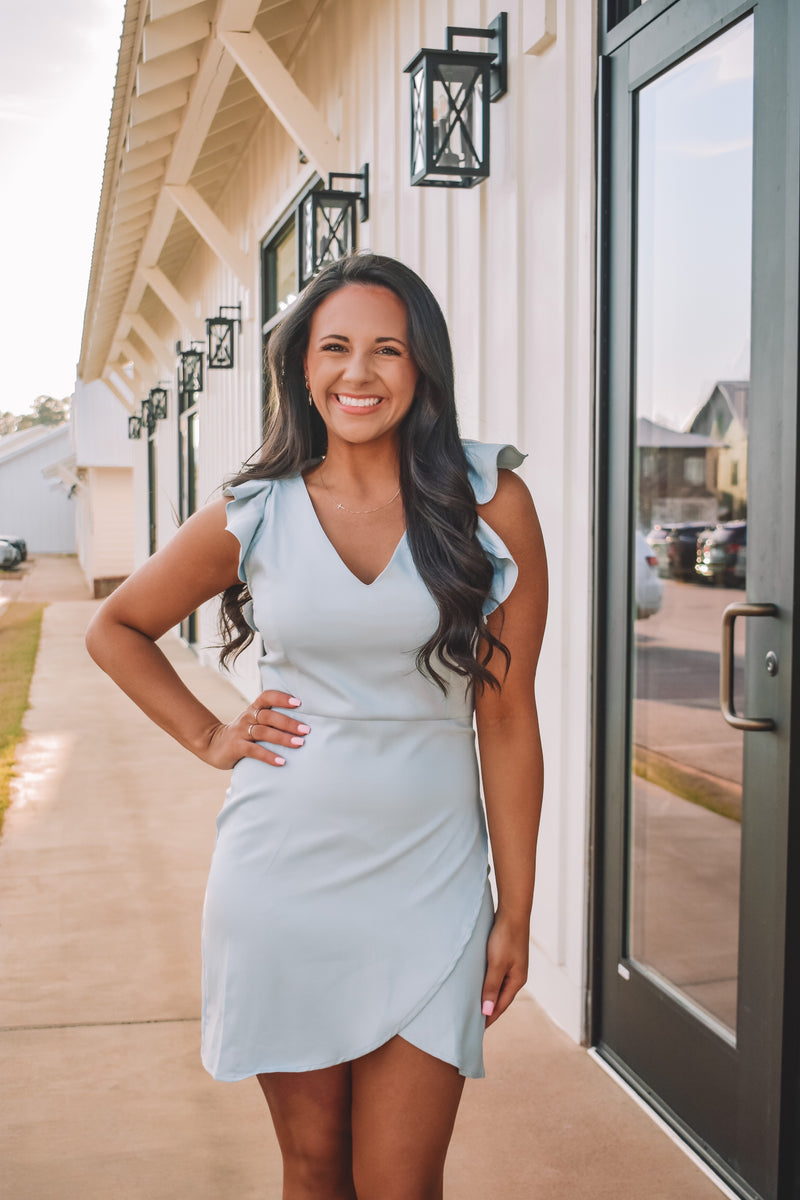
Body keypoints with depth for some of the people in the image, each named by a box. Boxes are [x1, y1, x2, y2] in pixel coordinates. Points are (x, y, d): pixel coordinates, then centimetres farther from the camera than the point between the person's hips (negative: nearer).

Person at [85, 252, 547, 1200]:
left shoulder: (490, 502, -3)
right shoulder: (255, 516, 0)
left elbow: (507, 718, -2)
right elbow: (116, 630, 16)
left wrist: (516, 911, -2)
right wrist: (208, 738, 4)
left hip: (428, 882, -1)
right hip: (281, 874, 1)